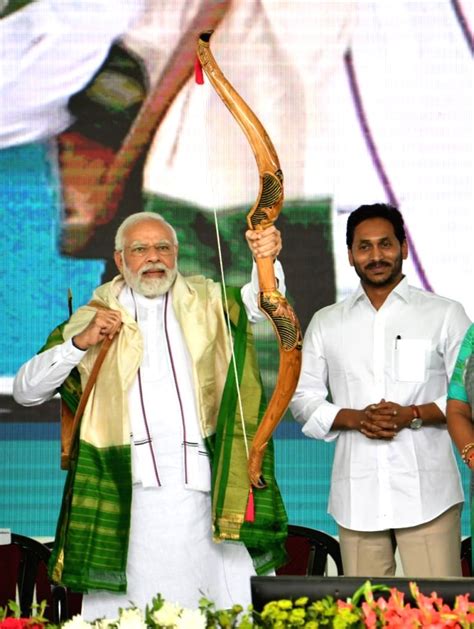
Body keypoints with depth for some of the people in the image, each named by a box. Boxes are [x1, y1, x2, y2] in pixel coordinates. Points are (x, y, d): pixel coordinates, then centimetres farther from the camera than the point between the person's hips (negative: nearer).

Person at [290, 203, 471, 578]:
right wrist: (354, 418, -5)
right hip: (356, 495, 2)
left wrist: (412, 415, -11)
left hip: (426, 492, -2)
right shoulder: (326, 323, 15)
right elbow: (303, 399, 14)